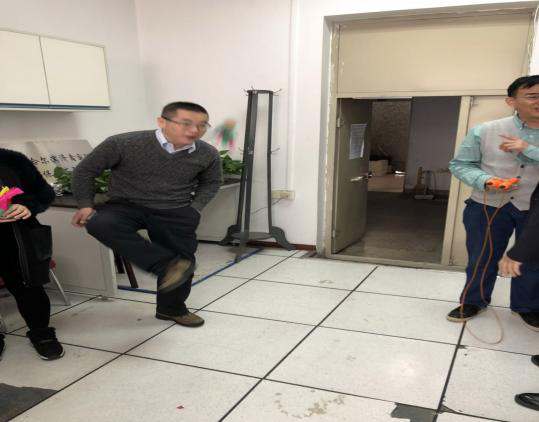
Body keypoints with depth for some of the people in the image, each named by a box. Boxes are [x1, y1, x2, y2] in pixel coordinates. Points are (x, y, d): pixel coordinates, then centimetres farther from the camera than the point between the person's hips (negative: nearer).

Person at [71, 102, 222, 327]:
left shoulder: (208, 154, -7)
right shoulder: (123, 143, -17)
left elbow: (211, 182, 15)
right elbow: (84, 171, -3)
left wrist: (195, 209, 3)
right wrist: (85, 205, -9)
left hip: (175, 213, 3)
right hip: (126, 206, -2)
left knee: (184, 261, 3)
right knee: (100, 223, -32)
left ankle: (172, 308, 31)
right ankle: (166, 266, -32)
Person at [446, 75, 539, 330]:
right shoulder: (485, 131, -9)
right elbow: (459, 165, -4)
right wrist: (484, 180, -21)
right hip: (487, 207, -1)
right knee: (481, 259, 13)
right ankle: (473, 301, 36)